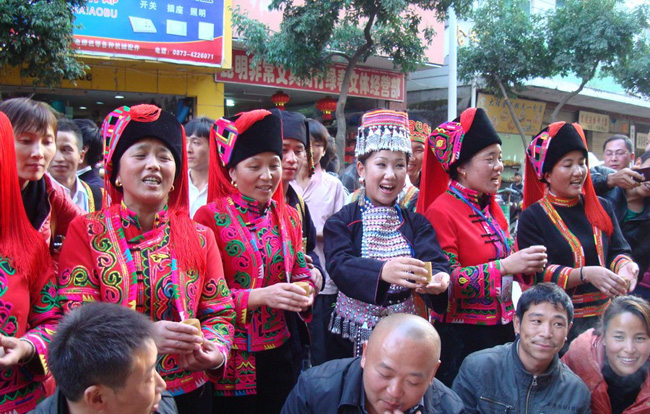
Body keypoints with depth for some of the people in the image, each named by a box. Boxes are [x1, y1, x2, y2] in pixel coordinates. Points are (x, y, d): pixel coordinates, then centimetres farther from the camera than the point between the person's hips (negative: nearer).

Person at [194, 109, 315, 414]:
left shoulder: (288, 217, 6)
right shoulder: (210, 217, -9)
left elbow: (301, 273, 11)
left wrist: (305, 292, -11)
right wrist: (260, 296, -24)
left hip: (278, 355, 4)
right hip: (230, 363, -4)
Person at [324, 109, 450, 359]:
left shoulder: (416, 223, 6)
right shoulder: (342, 222, -4)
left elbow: (435, 261, -9)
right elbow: (340, 265, -20)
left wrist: (439, 278, -34)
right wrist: (382, 270, -41)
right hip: (353, 337, -2)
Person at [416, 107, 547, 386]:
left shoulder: (491, 207, 9)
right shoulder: (441, 211, -13)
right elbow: (445, 279, -20)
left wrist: (527, 264, -2)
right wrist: (505, 266, -25)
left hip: (501, 327, 7)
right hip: (462, 334, -7)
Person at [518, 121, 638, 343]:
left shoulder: (602, 208, 9)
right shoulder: (532, 217, -6)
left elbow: (618, 250, 6)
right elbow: (538, 274, -13)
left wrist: (623, 265, -18)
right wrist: (586, 274, -26)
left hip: (604, 317, 4)